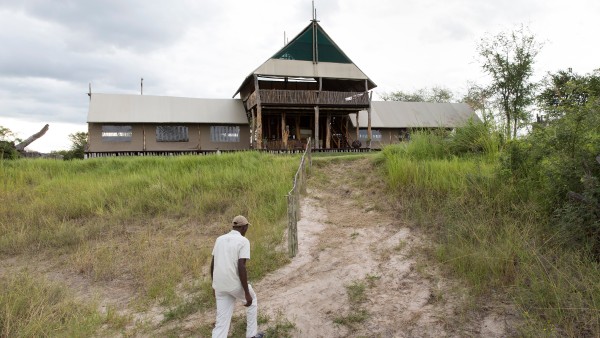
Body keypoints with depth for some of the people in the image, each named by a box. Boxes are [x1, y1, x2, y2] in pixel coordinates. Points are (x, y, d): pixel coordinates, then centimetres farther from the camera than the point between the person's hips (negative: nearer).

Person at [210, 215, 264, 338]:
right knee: (252, 300, 25)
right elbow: (241, 267, -19)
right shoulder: (243, 241, -11)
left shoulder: (219, 239, 8)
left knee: (222, 321, 9)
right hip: (235, 284, -5)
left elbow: (212, 264, 11)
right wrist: (247, 293, -15)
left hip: (220, 285, 5)